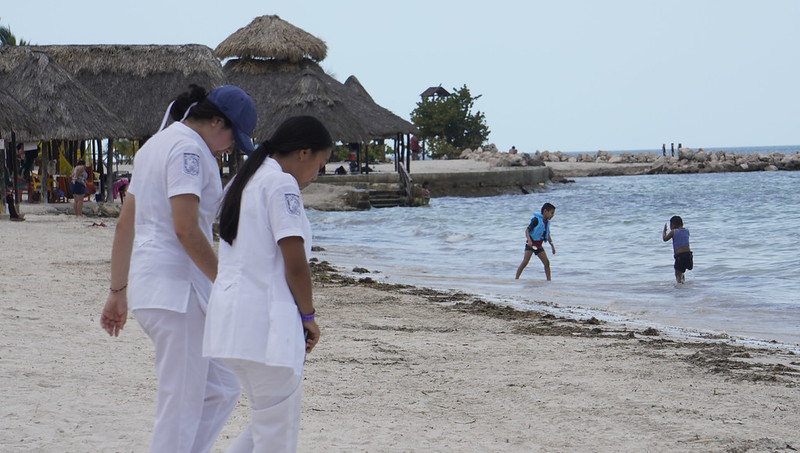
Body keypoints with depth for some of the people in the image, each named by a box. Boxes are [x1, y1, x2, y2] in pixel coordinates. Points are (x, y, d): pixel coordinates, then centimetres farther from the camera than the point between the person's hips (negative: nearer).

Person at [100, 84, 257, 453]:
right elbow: (186, 229, -20)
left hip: (147, 283, 10)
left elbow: (125, 225, 21)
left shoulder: (157, 144, 20)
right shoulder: (188, 148, -11)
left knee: (221, 388, 13)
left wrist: (117, 291, 23)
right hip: (176, 287, -10)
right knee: (182, 405, -6)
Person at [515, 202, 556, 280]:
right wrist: (529, 240, -33)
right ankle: (516, 279, -14)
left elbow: (548, 235, 22)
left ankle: (549, 280, 12)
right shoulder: (536, 220, -14)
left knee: (546, 262, 4)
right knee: (525, 261, -15)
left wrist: (552, 245, 18)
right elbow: (527, 230, -19)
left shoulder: (547, 222, 8)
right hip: (531, 244, -7)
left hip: (538, 245, 7)